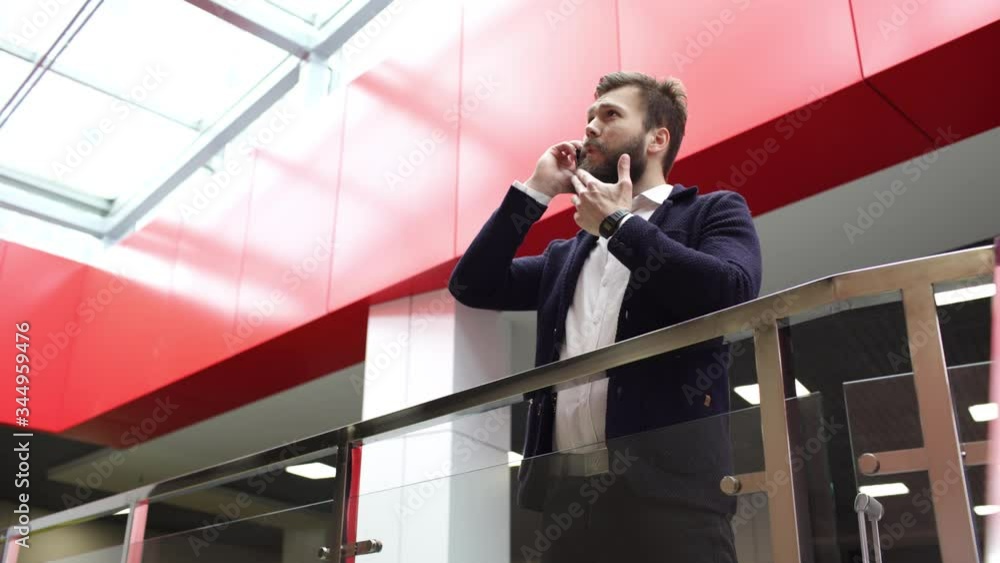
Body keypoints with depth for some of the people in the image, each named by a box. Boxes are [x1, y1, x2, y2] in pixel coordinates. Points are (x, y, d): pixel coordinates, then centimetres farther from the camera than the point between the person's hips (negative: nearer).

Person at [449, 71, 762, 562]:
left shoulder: (713, 212, 10)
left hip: (667, 486, -5)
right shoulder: (566, 256, 25)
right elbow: (472, 286, 18)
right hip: (566, 492, 5)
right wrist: (535, 190, 13)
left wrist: (618, 223, -1)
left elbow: (732, 293, -10)